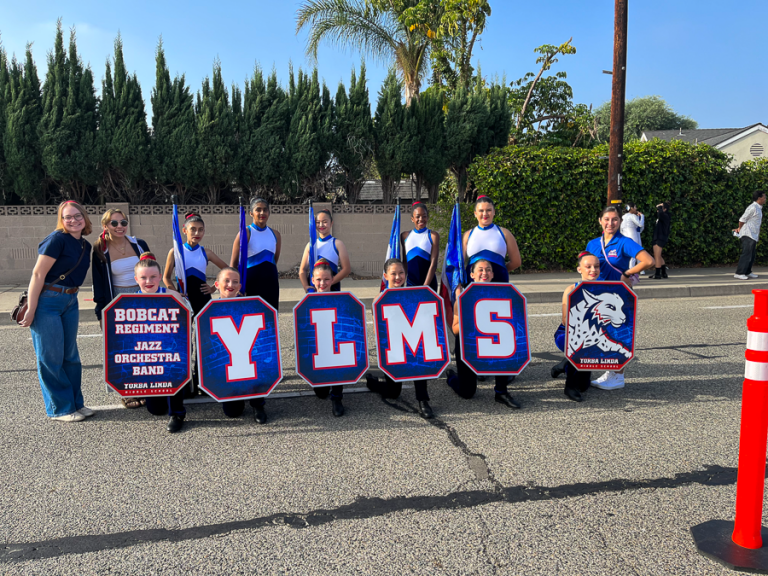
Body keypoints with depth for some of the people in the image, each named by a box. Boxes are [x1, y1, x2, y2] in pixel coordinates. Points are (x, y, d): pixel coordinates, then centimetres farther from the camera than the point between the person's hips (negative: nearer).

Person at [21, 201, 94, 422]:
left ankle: (76, 404, 24)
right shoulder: (57, 239, -14)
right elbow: (38, 274, -16)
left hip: (70, 302, 8)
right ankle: (60, 409, 11)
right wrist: (30, 310, -18)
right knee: (51, 357, 1)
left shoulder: (85, 246, 9)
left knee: (70, 355, 13)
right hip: (47, 302, -8)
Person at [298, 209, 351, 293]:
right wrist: (306, 286, -9)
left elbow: (347, 269, -6)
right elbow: (302, 269, 9)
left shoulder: (337, 244, 1)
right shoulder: (310, 245, 10)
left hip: (332, 289, -3)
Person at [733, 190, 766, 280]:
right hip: (748, 235, -10)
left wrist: (739, 229, 16)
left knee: (752, 255, 12)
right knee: (746, 254, -12)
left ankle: (747, 272, 19)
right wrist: (740, 229, 5)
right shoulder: (753, 207, -14)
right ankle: (739, 273, -12)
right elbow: (742, 219, -10)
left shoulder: (758, 208, 17)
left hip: (754, 235, 10)